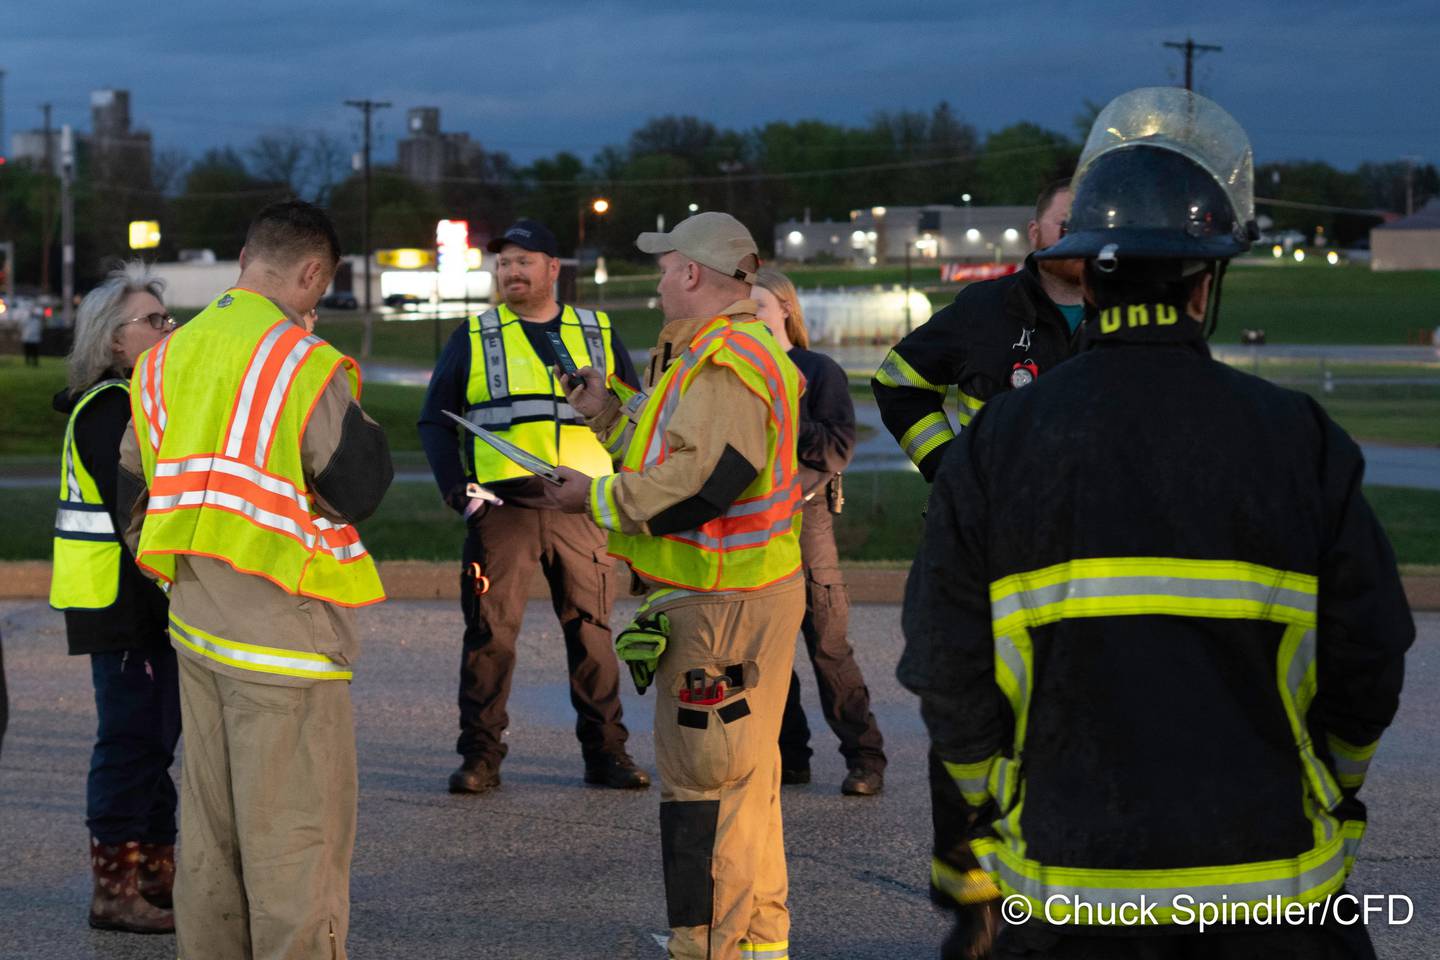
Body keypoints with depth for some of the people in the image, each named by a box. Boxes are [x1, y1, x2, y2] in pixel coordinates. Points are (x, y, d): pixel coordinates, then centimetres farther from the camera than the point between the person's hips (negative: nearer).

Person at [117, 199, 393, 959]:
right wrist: (354, 412, 3)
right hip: (283, 632, -7)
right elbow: (358, 489, -13)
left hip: (195, 626, 8)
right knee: (295, 837, -2)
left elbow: (135, 494, 15)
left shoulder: (164, 362, 8)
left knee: (209, 829, 17)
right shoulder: (306, 364, -16)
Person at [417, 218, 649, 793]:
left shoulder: (598, 335, 13)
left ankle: (606, 751, 11)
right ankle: (481, 756, 3)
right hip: (502, 506, -1)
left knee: (592, 631, 3)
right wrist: (459, 492, -3)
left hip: (581, 509, 1)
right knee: (491, 632, -3)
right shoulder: (474, 338, 9)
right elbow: (436, 421, 9)